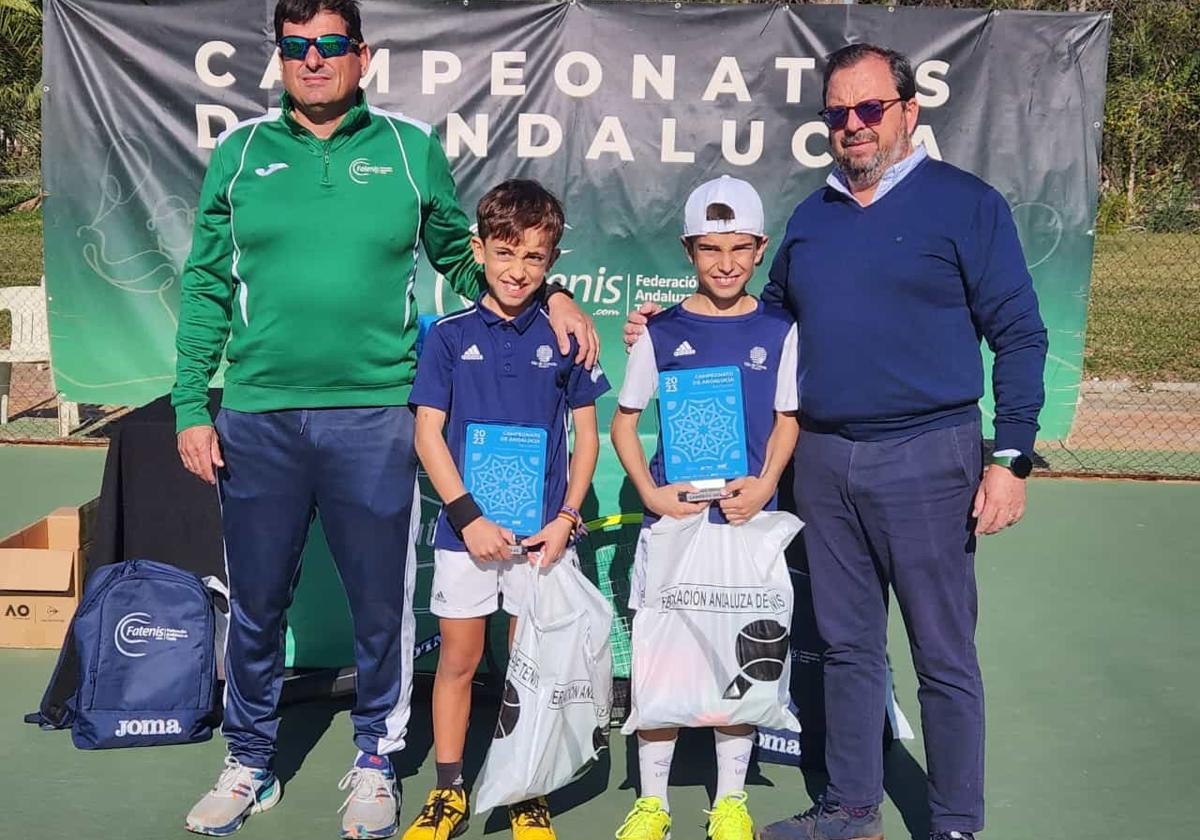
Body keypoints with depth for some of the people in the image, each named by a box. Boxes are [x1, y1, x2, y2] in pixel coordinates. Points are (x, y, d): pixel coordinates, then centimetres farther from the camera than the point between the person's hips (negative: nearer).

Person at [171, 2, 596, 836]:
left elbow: (463, 258, 14)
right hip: (257, 416, 1)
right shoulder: (240, 151, 7)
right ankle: (250, 765, 32)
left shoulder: (411, 147, 5)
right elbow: (206, 287, 8)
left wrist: (547, 295, -1)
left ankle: (376, 763, 29)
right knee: (256, 603, 12)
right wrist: (192, 406, 3)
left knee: (382, 604, 8)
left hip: (374, 414, -1)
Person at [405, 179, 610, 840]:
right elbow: (428, 433, -2)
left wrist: (567, 519, -5)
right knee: (458, 659, 9)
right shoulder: (449, 335, 0)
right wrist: (468, 516, -11)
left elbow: (586, 433, 5)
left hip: (542, 532, 0)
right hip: (466, 529, 0)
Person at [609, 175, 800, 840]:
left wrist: (764, 483, -9)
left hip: (747, 517, 0)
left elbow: (787, 420, 8)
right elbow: (623, 422, 6)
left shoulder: (779, 330, 3)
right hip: (672, 515, 0)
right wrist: (649, 491, -8)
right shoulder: (661, 332, 1)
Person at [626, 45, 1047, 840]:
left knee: (943, 654, 4)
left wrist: (1012, 457, -11)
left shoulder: (966, 203, -3)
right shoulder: (811, 217, 13)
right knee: (848, 644, 14)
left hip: (925, 458, -5)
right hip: (824, 460, 5)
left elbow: (1019, 336, -4)